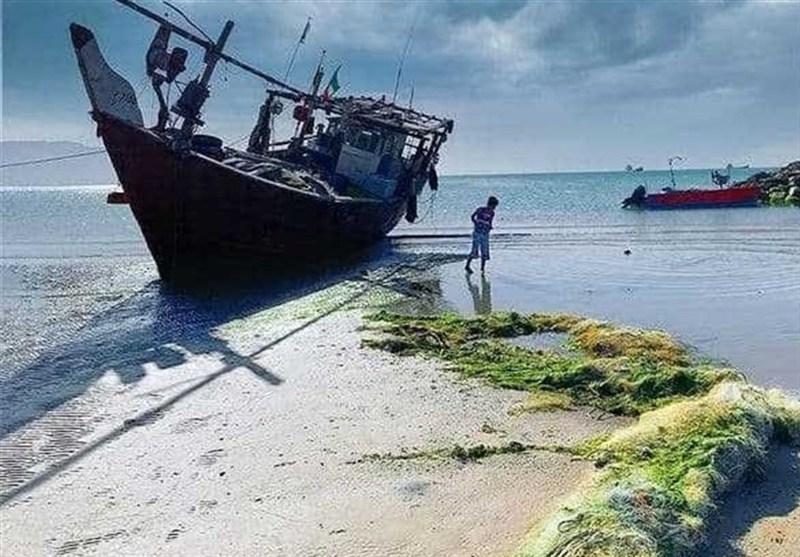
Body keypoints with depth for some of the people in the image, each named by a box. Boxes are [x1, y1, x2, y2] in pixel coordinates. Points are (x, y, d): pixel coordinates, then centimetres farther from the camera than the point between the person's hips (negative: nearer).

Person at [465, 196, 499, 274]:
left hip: (485, 235, 5)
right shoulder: (480, 210, -8)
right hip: (477, 233, -5)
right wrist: (476, 224, -5)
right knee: (475, 251, -10)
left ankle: (482, 269, 13)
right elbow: (472, 217, 5)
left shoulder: (492, 214, 4)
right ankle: (467, 266, 6)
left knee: (485, 253, 3)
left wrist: (490, 227, -4)